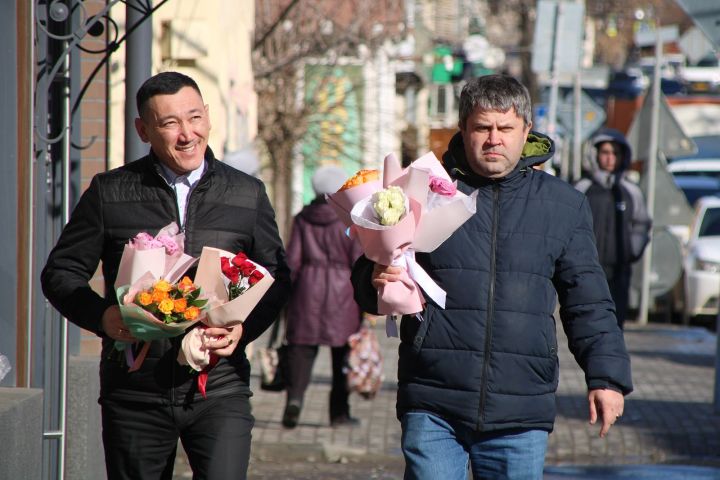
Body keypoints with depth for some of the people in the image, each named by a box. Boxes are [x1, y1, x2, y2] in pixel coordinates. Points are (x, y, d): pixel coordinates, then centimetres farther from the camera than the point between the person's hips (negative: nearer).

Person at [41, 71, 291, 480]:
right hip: (134, 393, 0)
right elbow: (61, 271, 6)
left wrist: (244, 327, -9)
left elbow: (276, 276, 12)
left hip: (219, 389, 0)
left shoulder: (248, 194, 8)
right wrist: (102, 316, -14)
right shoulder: (108, 193, 4)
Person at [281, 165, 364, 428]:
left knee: (301, 348, 3)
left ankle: (295, 396, -21)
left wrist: (286, 293, 9)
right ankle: (339, 412, 12)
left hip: (308, 290, 2)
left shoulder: (302, 219, 2)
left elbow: (292, 260, 2)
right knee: (342, 354, 9)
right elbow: (359, 261, -6)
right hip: (341, 293, -2)